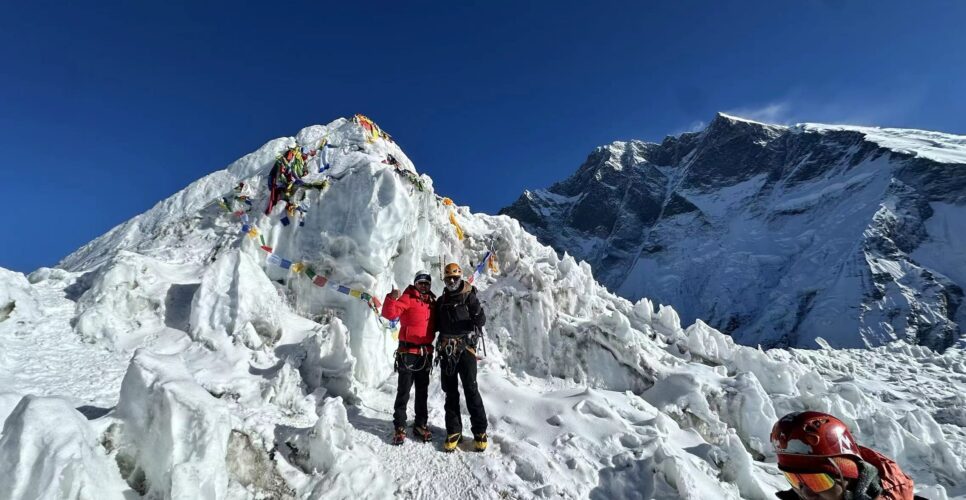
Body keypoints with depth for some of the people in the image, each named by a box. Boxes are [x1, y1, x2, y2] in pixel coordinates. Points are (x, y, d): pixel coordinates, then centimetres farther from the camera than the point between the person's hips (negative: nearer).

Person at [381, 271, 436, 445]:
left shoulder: (432, 302, 10)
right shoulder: (407, 298, -7)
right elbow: (390, 314, -22)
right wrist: (392, 299, -37)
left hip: (426, 352, 5)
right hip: (408, 352, -5)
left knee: (422, 391, 13)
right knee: (403, 391, 2)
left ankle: (420, 424, 24)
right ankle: (399, 426, 12)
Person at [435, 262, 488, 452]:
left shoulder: (469, 296, 2)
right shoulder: (441, 301, 16)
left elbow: (481, 318, -9)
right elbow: (437, 324, 20)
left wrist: (472, 330, -27)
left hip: (465, 348, -4)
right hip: (446, 350, 5)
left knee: (471, 390, -5)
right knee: (450, 391, 9)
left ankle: (480, 430, 6)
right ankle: (453, 430, 18)